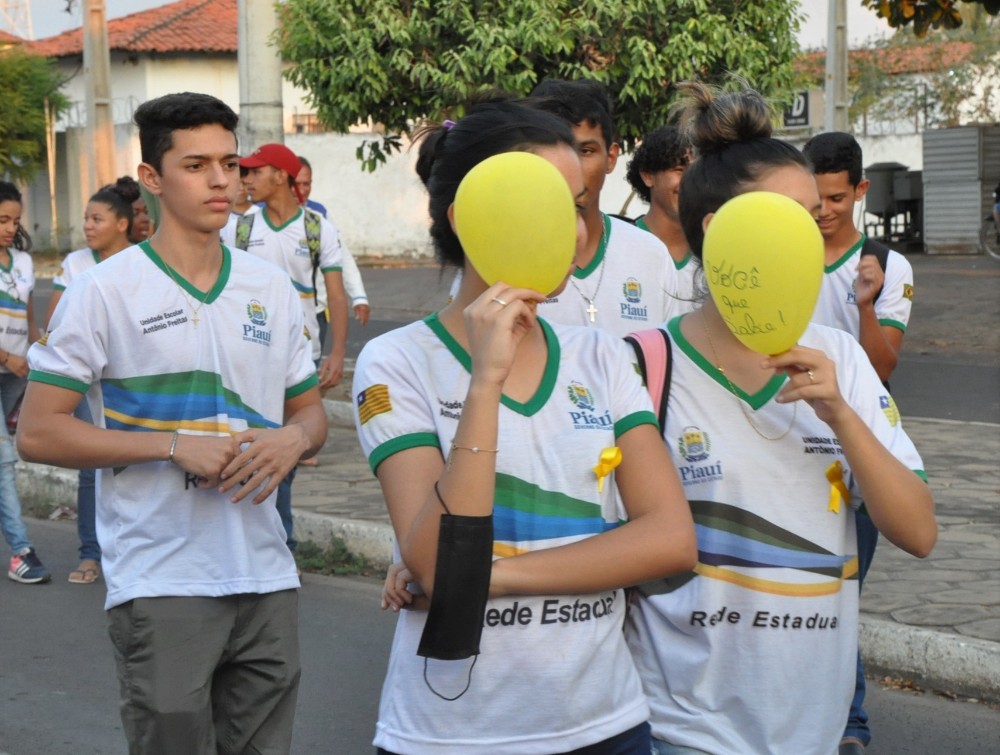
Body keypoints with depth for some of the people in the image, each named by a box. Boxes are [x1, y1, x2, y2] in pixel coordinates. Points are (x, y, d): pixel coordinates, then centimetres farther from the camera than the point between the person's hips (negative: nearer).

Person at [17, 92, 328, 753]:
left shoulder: (272, 288, 9)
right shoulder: (106, 290, -6)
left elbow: (311, 411, 18)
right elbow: (38, 432, -8)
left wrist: (293, 438, -7)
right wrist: (175, 444, -17)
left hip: (267, 578, 5)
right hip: (160, 586, -5)